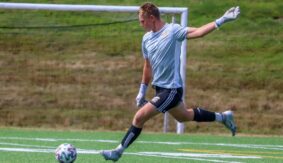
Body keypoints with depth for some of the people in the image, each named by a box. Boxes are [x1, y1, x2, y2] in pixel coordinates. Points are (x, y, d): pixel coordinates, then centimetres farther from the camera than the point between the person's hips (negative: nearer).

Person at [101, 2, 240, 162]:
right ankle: (223, 117, 40)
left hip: (171, 90, -9)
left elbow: (198, 32, -27)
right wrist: (142, 90, 20)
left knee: (139, 117, -13)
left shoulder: (172, 31, -16)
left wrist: (222, 20, -37)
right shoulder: (146, 39, 6)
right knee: (185, 116, 25)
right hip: (160, 88, 9)